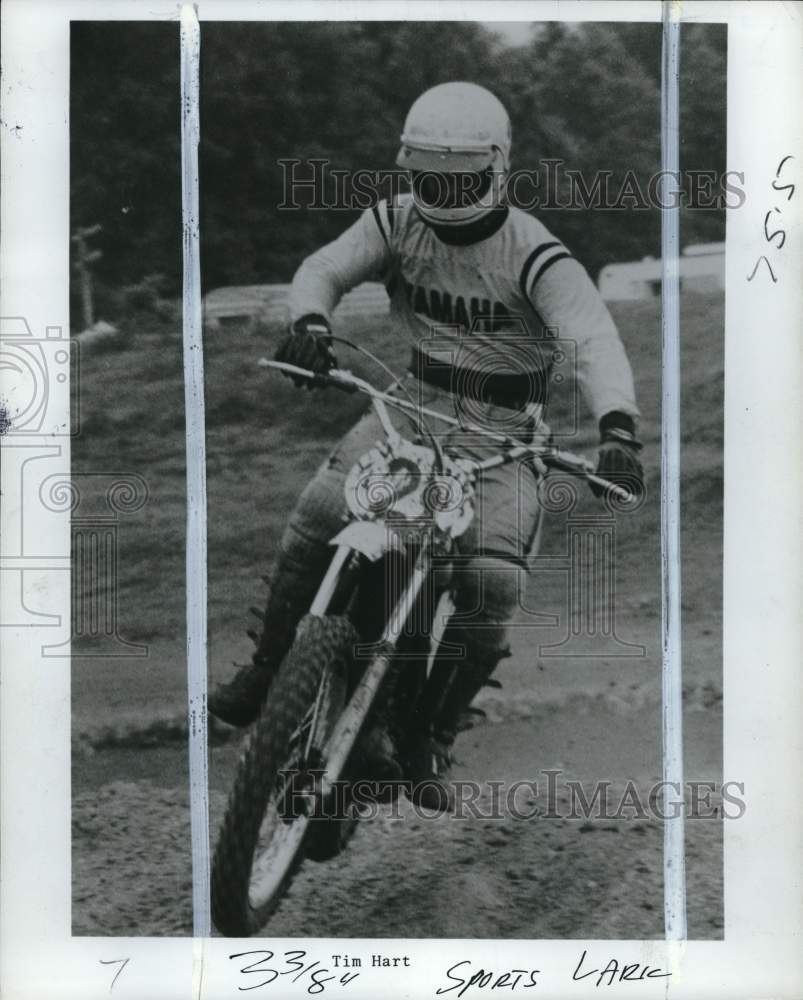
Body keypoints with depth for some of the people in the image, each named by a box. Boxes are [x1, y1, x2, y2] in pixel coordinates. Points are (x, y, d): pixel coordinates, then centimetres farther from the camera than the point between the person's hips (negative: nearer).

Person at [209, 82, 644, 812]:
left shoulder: (533, 254, -16)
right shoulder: (398, 222, -2)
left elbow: (594, 337, -29)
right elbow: (325, 268, -10)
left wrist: (617, 428, -47)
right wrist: (311, 322, -36)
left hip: (504, 434, -3)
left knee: (492, 587, -21)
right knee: (317, 519, -19)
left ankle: (433, 741, 0)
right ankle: (265, 673, -1)